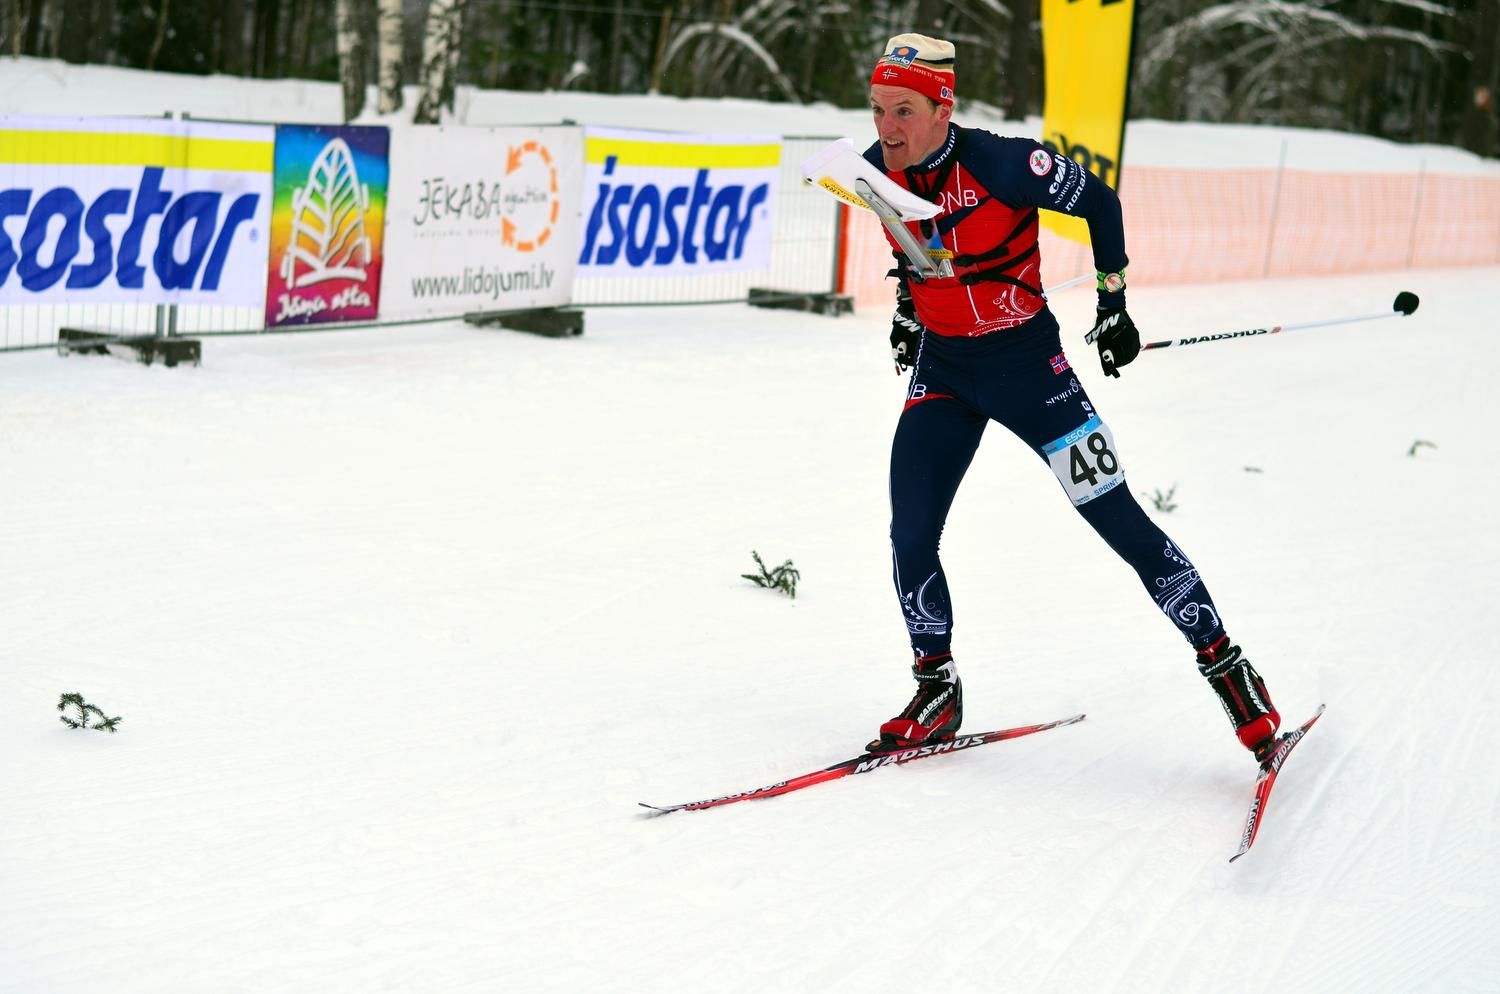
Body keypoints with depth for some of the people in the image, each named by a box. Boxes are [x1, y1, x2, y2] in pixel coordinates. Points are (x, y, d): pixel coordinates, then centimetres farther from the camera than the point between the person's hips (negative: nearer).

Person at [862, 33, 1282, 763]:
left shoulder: (1000, 164, -24)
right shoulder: (878, 172, -7)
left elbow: (1099, 202, -8)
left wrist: (1113, 299, -4)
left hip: (1026, 362, -5)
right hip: (940, 370, 5)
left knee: (1120, 523, -4)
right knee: (909, 539, -6)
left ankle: (1226, 666, 10)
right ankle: (937, 694, 15)